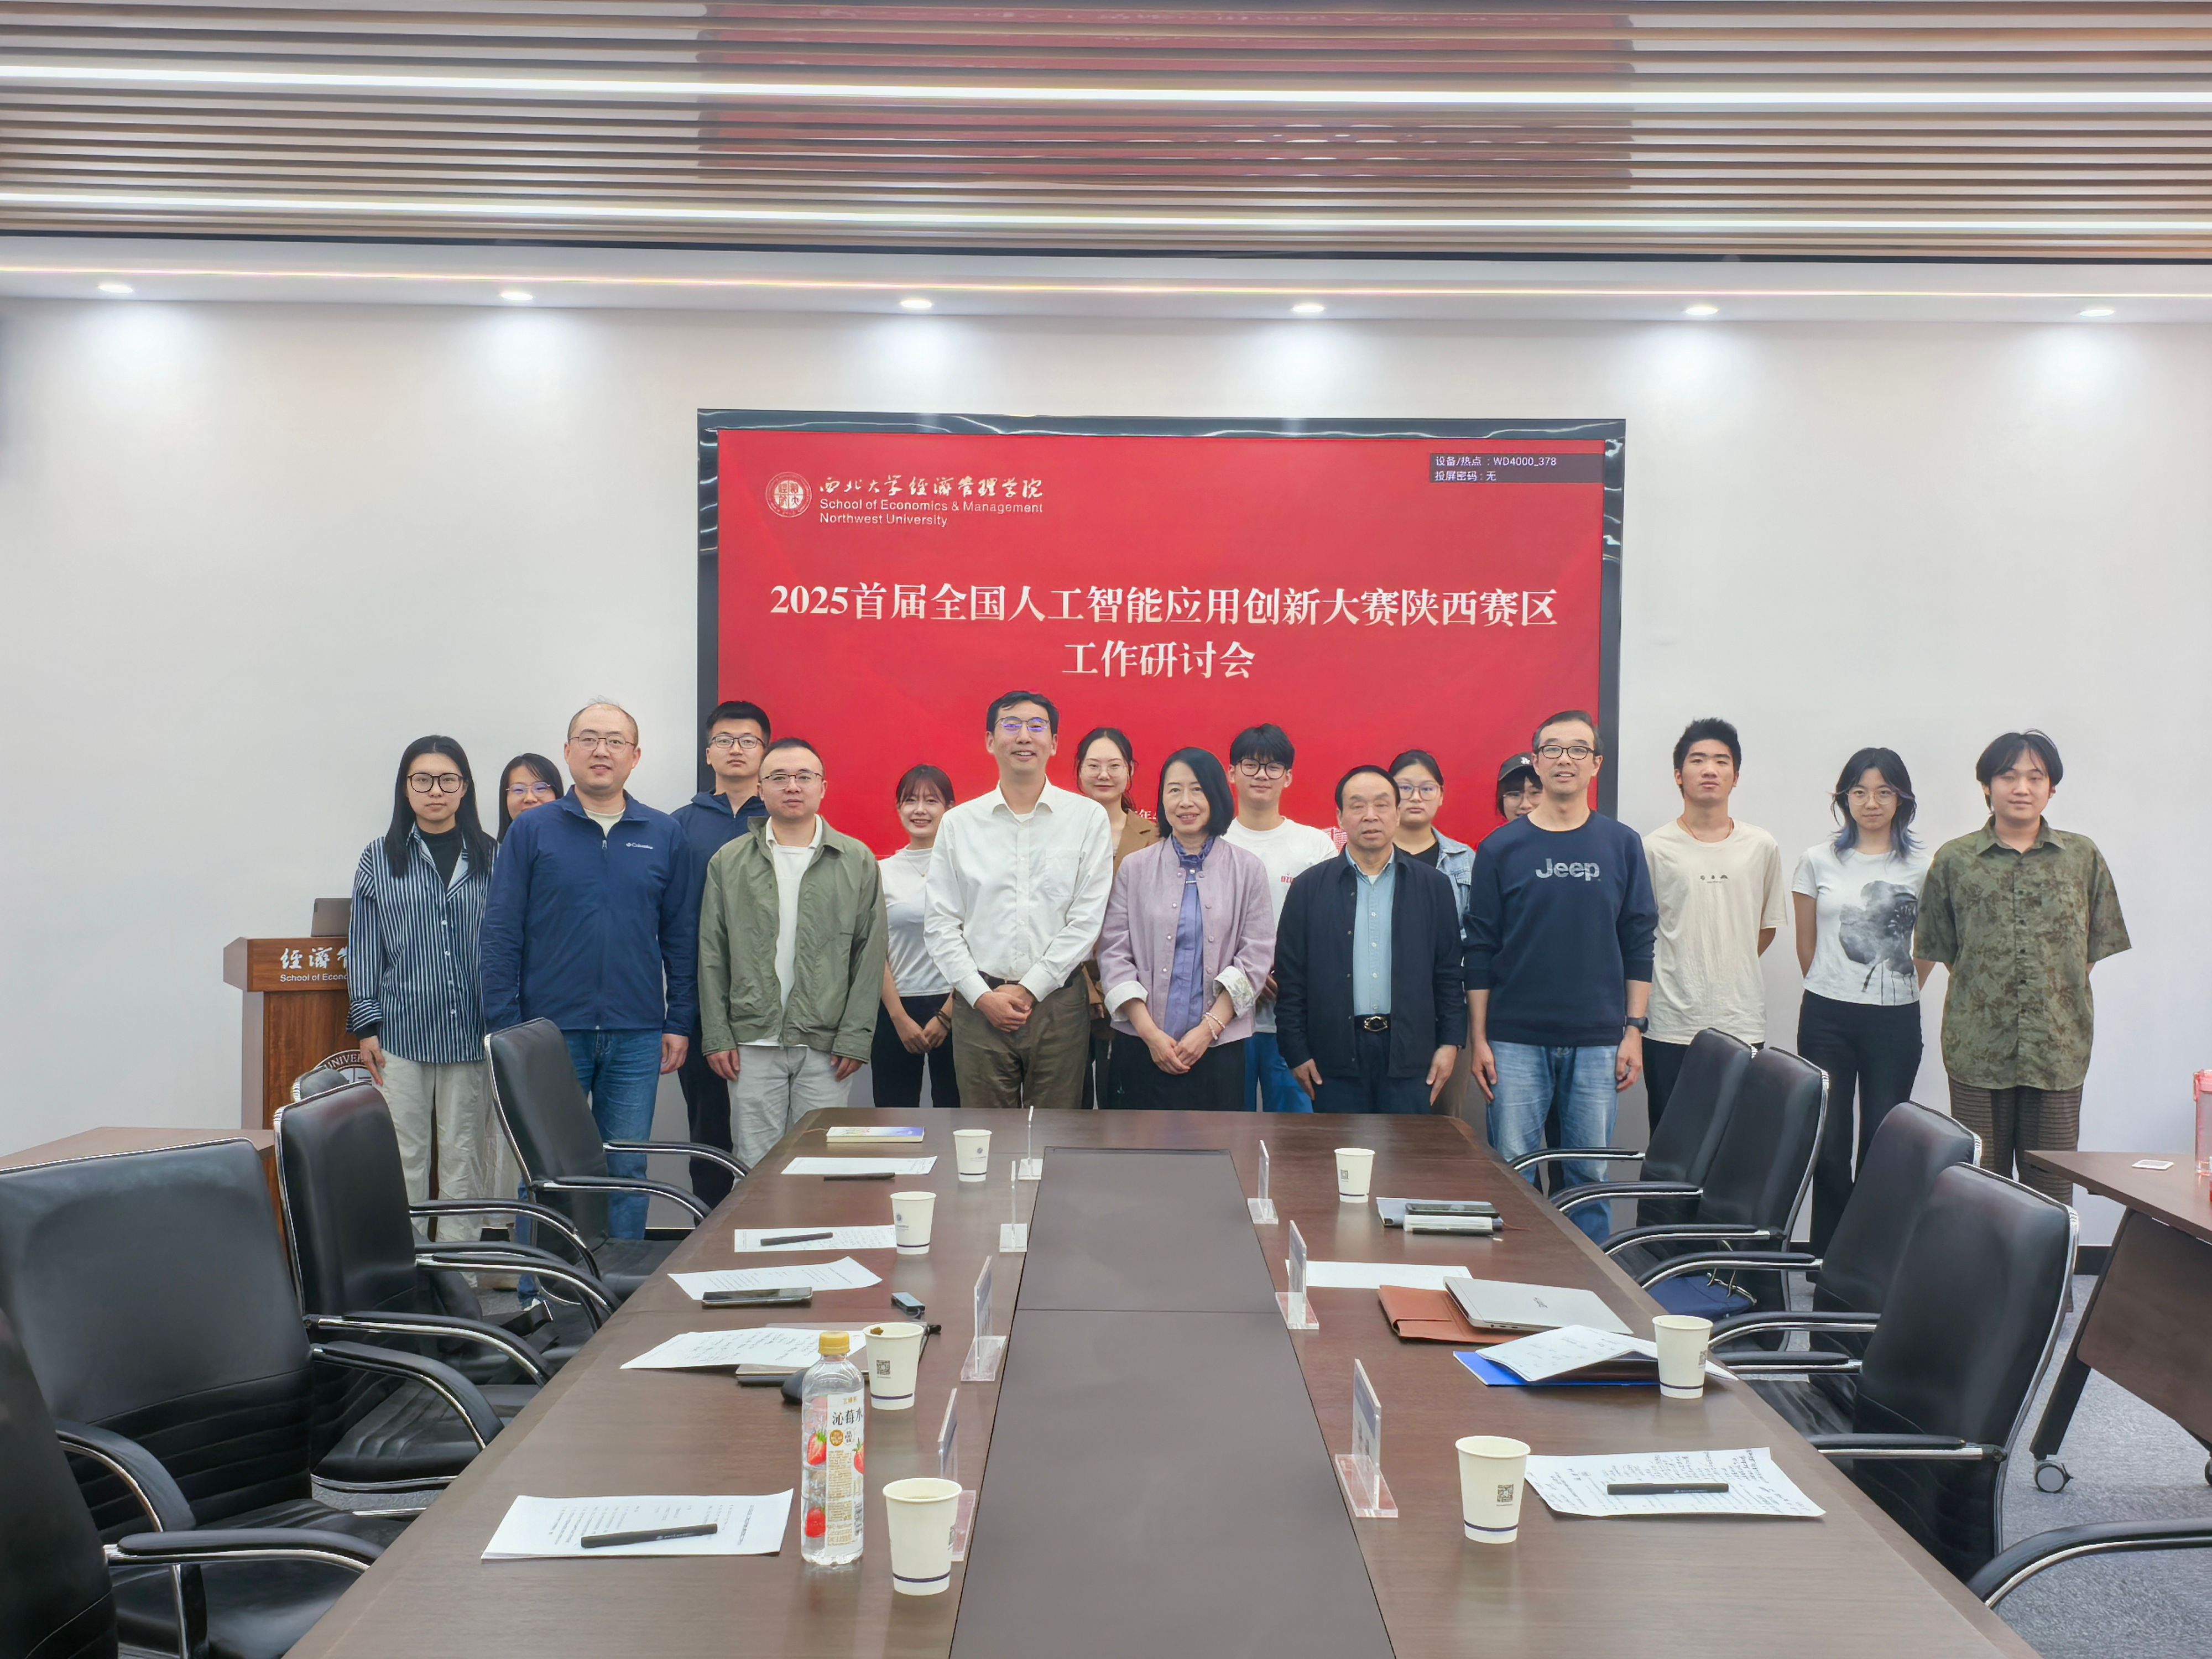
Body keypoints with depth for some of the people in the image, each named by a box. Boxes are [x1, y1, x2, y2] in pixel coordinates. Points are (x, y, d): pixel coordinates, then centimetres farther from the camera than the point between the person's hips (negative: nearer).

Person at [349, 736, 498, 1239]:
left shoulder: (490, 858, 5)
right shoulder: (380, 858, 6)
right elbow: (364, 947, 6)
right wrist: (366, 1026, 1)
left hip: (471, 1032, 0)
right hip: (401, 1029, 0)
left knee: (466, 1156, 6)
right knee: (403, 1157, 3)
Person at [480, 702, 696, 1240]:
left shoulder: (664, 835, 7)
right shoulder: (531, 831, 1)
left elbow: (681, 935, 9)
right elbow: (501, 935, 0)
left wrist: (680, 1023, 4)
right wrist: (506, 1028, -6)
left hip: (636, 1037, 2)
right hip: (550, 1030, -1)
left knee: (627, 1172, 8)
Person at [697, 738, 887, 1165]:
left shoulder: (857, 862, 4)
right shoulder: (728, 862, 7)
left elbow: (870, 956, 2)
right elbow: (712, 957, 6)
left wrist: (855, 1037, -4)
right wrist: (717, 1036, 0)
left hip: (826, 1048, 0)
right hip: (752, 1042, 1)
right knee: (756, 1167, 3)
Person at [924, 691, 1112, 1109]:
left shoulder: (1087, 818, 1)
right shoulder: (959, 823, 6)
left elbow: (1087, 919, -4)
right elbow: (940, 923, 4)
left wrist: (1029, 989, -7)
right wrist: (982, 996, -6)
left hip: (1057, 1002, -1)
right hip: (979, 1007, 1)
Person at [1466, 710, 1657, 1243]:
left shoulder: (1621, 845, 5)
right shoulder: (1502, 848, 1)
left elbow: (1639, 944, 6)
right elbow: (1480, 950, 2)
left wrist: (1634, 1030, 0)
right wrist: (1479, 1038, -2)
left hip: (1598, 1040, 1)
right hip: (1516, 1040, -1)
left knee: (1591, 1174, 7)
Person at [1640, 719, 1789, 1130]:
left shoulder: (1762, 848, 6)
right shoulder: (1656, 847, -1)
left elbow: (1768, 926, 16)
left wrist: (1729, 970, 8)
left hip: (1741, 1023, 2)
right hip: (1671, 1023, -2)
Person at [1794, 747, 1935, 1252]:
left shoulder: (1924, 866, 1)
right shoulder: (1819, 861, 4)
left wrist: (1900, 995, 12)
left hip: (1895, 1021, 0)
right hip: (1827, 1018, 1)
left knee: (1882, 1143, 2)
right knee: (1829, 1141, 2)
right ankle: (1830, 1261, 11)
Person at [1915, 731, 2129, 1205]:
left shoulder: (2084, 858, 6)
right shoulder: (1953, 860, 4)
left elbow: (2099, 947, 10)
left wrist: (2055, 993, 4)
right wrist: (1985, 991, 4)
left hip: (2059, 1047, 0)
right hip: (1978, 1047, 0)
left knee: (2052, 1188, 4)